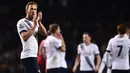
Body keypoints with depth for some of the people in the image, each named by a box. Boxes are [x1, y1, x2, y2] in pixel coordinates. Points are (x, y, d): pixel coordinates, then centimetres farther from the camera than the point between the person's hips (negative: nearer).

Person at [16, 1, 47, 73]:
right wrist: (34, 26, -22)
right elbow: (24, 37, -19)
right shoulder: (22, 22, -5)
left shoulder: (35, 22, 19)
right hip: (28, 56, -9)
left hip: (33, 55, 9)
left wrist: (39, 22, -10)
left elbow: (44, 33, 5)